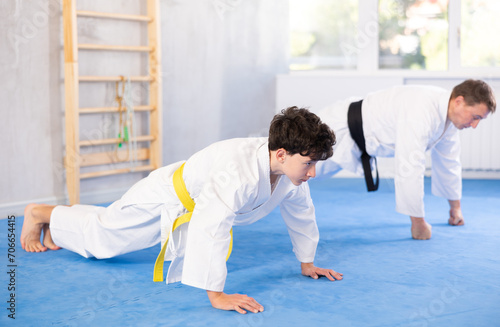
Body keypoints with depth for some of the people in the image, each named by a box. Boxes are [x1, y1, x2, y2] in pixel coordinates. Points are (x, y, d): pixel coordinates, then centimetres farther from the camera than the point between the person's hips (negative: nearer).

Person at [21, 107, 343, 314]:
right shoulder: (239, 171, -48)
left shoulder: (291, 166, -21)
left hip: (195, 208, 8)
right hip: (167, 198, -7)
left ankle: (56, 232, 51)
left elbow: (300, 211, -3)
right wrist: (216, 295, -52)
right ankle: (39, 213, 39)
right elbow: (208, 227, -54)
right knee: (99, 235, 14)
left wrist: (307, 263, 5)